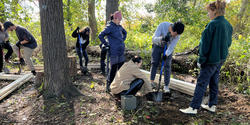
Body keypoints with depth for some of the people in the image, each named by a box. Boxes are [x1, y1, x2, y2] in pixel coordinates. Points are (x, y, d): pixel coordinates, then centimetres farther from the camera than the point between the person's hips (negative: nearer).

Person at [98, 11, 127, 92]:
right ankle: (108, 86, 9)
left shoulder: (119, 26, 13)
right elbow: (100, 36, -15)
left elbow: (125, 32, 31)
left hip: (121, 51, 8)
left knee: (121, 68, 11)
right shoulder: (109, 27, -10)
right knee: (113, 68, -4)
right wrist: (106, 44, -10)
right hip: (114, 51, -7)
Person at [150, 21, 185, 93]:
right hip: (158, 45, 0)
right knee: (154, 63, -2)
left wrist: (166, 55, -39)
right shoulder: (162, 25, -33)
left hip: (168, 47, 1)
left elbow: (171, 47, -22)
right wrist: (162, 38, -55)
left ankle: (166, 86, 1)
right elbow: (154, 39, -36)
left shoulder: (177, 34, -26)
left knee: (167, 66, -6)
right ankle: (151, 81, 15)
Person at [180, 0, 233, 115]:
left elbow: (205, 44, -17)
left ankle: (194, 108, 5)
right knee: (214, 82, 17)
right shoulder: (228, 25, 8)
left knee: (201, 83, -2)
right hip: (221, 59, 8)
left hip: (211, 59, -8)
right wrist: (222, 54, 20)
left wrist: (201, 60, -11)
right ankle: (212, 105, 29)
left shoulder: (213, 24, -17)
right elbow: (228, 43, 15)